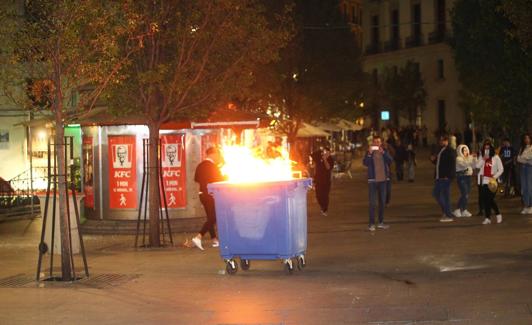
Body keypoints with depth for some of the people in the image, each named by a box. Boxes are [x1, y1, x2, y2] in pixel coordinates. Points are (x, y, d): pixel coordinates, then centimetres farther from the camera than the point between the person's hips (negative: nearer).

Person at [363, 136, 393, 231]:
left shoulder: (384, 152, 6)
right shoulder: (369, 152, -1)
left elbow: (390, 160, -10)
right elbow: (365, 163, -15)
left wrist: (383, 153, -25)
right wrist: (369, 153, -29)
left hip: (383, 180, 3)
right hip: (373, 180, -3)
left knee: (382, 202, 10)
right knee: (372, 203, -6)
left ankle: (381, 222, 19)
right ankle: (371, 224, -4)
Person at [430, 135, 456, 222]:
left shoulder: (450, 151, -12)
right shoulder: (440, 150, 17)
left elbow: (452, 165, -19)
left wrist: (448, 176, -24)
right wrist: (434, 160, 7)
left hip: (445, 177, -10)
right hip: (439, 177, 10)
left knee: (446, 195, -5)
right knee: (436, 193, 13)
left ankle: (448, 215, 2)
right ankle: (446, 211, 23)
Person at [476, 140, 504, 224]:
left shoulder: (496, 158, 2)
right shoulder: (482, 158, 13)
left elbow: (501, 169, 0)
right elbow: (477, 166, -2)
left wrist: (494, 177, -11)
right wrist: (483, 159, -12)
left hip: (492, 181, -4)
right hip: (483, 181, 4)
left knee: (490, 199, -10)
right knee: (485, 199, 0)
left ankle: (498, 214, 12)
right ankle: (487, 217, 6)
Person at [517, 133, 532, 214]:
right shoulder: (522, 148, 18)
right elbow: (519, 159, 10)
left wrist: (523, 159, -3)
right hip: (523, 167, 6)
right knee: (523, 187, 3)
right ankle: (525, 207, 5)